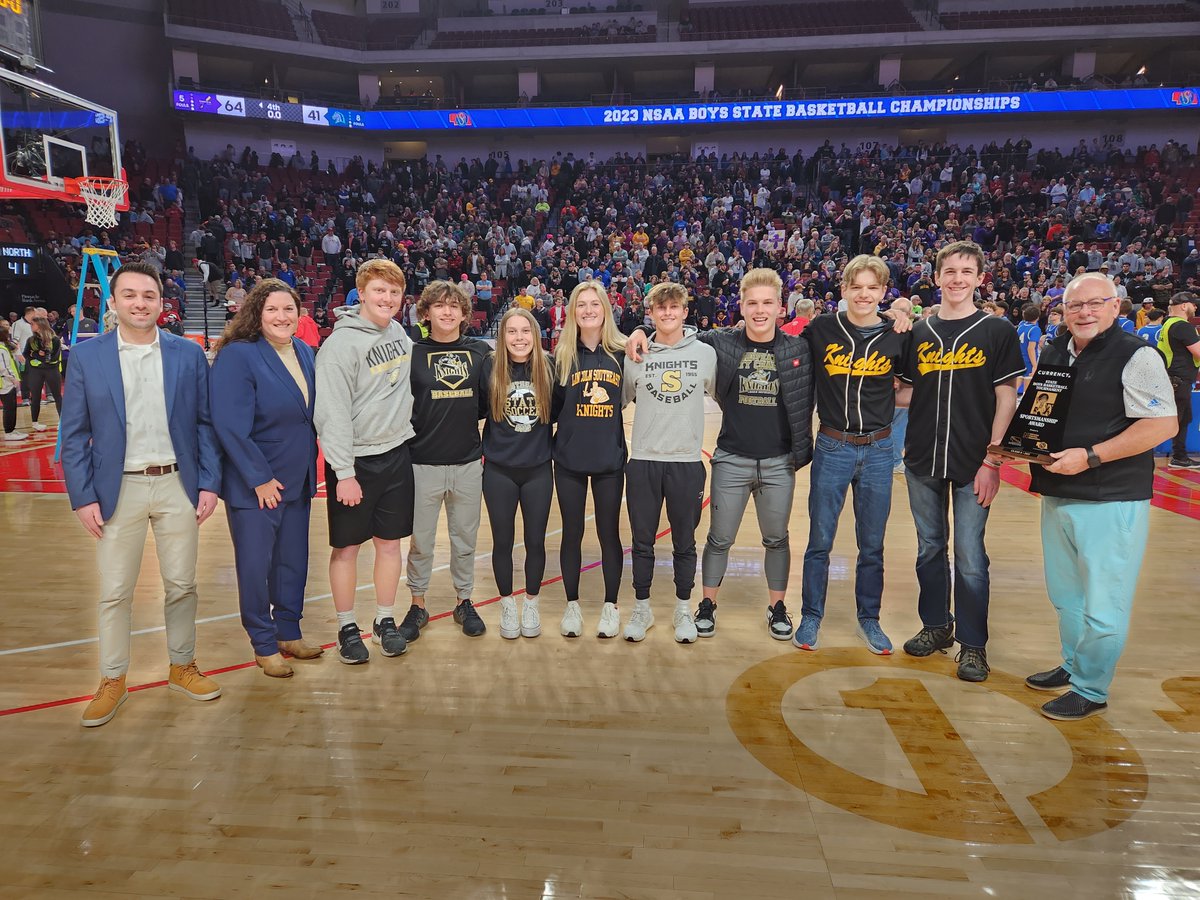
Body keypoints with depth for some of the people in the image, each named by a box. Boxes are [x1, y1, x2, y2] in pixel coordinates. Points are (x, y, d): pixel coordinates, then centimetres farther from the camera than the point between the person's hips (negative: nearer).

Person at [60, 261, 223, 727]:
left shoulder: (188, 354, 2)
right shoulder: (86, 356, 0)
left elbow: (205, 423, 3)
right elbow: (74, 434, 1)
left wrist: (209, 484, -3)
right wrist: (83, 497, -4)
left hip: (178, 485, 1)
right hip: (118, 489, 0)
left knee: (181, 585, 11)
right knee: (115, 593, 8)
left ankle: (182, 667, 28)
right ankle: (112, 680, 26)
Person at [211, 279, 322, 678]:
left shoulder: (304, 352, 5)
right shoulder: (238, 356, -16)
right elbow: (230, 426, -20)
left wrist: (310, 467, 9)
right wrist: (260, 478, -18)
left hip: (298, 480, 6)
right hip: (253, 485, -6)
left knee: (293, 561, 15)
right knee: (255, 565, 6)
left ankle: (289, 633, 33)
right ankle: (264, 645, 23)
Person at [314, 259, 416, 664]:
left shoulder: (399, 332, 6)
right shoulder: (342, 342, -14)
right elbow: (332, 413, -17)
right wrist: (344, 472, -19)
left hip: (396, 455, 6)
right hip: (355, 462, -6)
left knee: (390, 541, 12)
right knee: (347, 546, 6)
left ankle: (385, 621, 26)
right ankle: (347, 627, 21)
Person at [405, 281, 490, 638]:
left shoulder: (481, 352, 4)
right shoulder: (412, 353, -2)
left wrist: (489, 445, 9)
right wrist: (403, 450, -5)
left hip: (469, 464, 2)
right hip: (423, 464, -2)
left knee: (465, 539, 12)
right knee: (421, 541, 9)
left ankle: (464, 601, 29)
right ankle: (418, 604, 26)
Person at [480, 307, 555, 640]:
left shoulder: (548, 367, -5)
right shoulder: (490, 367, -6)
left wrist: (552, 448, 2)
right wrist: (482, 449, 0)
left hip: (538, 470, 1)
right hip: (499, 471, 0)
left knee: (535, 541, 10)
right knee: (503, 541, 10)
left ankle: (531, 604, 30)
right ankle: (507, 605, 29)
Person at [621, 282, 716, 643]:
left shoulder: (706, 353, 2)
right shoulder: (636, 356, 3)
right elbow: (619, 401, 13)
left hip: (688, 461, 0)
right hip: (643, 461, 1)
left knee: (685, 543, 10)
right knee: (642, 542, 9)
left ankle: (683, 610, 26)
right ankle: (642, 609, 24)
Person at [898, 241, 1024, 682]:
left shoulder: (998, 332, 0)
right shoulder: (919, 332, 8)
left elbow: (1005, 398, -3)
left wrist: (992, 460, -9)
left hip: (972, 463, -3)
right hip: (922, 461, 3)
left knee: (970, 556, 1)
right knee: (929, 548, 14)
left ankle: (973, 643, 17)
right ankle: (936, 625, 30)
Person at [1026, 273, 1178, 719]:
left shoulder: (1136, 356, -11)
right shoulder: (1053, 353, 10)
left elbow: (1163, 424, -16)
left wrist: (1089, 456, -22)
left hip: (1111, 501, -7)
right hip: (1057, 495, 7)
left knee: (1102, 605, 2)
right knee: (1065, 595, 20)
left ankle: (1090, 690, 18)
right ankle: (1073, 665, 38)